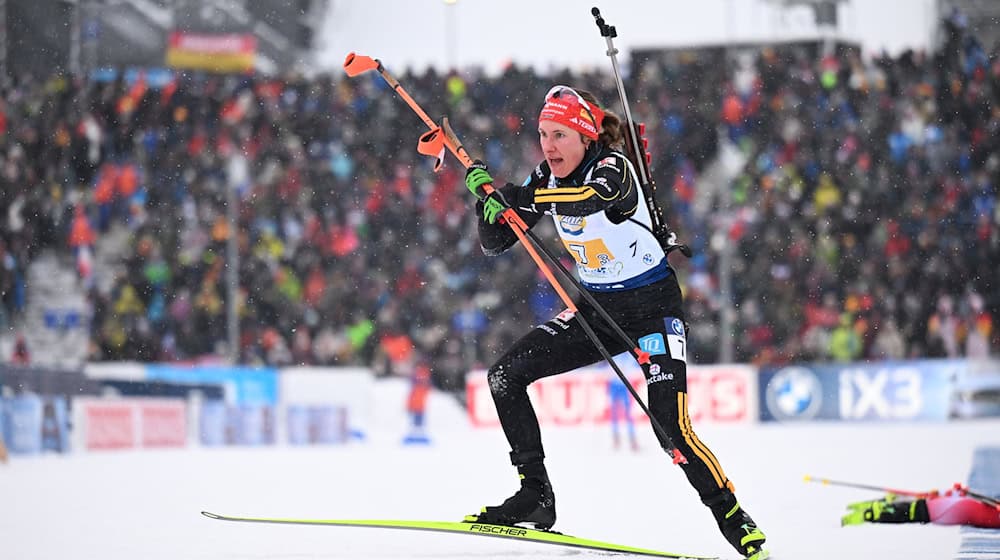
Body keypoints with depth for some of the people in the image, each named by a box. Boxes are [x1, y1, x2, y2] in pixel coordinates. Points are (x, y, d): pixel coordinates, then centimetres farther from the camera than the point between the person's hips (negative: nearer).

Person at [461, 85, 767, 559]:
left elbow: (590, 197, -46)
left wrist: (513, 197, -50)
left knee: (671, 429, -18)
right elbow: (493, 243, -1)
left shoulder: (612, 169, -22)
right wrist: (487, 196, -21)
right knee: (505, 376, -5)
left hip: (652, 306, -7)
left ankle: (735, 522, 1)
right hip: (597, 308, 7)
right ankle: (535, 497, 0)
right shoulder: (545, 180, -2)